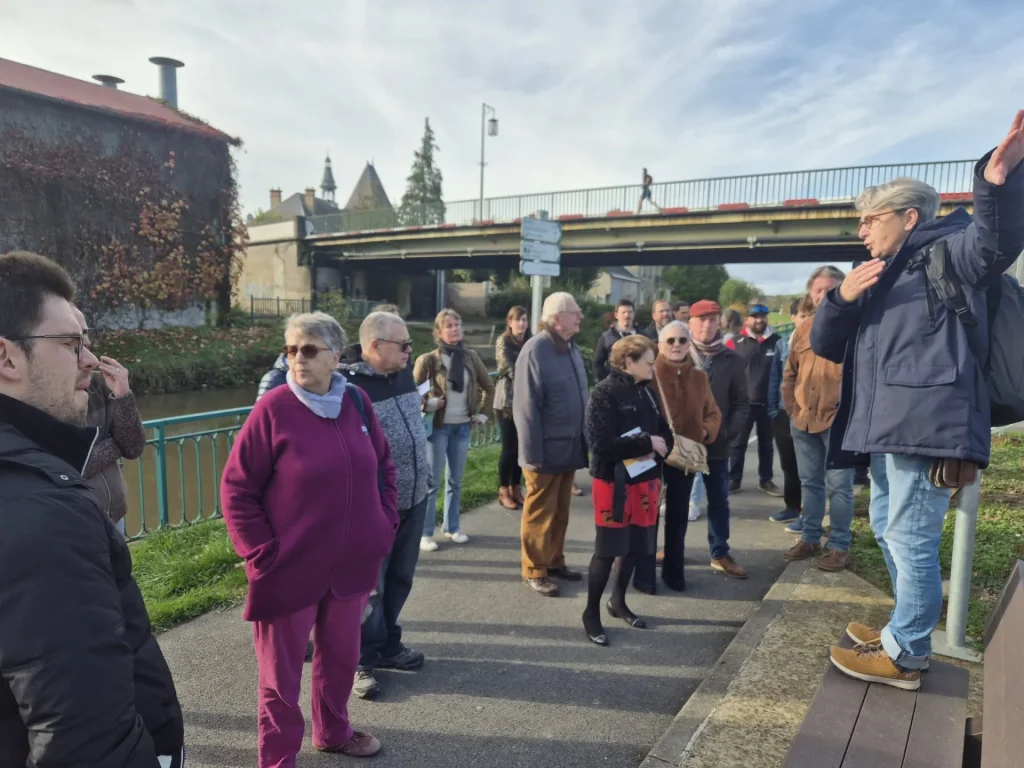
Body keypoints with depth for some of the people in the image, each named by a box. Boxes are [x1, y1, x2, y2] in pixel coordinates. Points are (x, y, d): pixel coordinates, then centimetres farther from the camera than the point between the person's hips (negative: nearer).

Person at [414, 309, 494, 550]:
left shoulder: (470, 357, 2)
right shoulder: (428, 360, -9)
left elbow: (488, 387, 13)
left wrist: (483, 414, 8)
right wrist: (429, 404, -17)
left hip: (462, 427, 4)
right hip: (438, 427, -4)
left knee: (455, 480, 13)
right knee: (432, 481, 1)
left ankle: (452, 528, 26)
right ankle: (425, 533, 11)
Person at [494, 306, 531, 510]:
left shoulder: (529, 342, 9)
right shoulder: (503, 341, -5)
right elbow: (510, 369, -13)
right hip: (507, 400, -5)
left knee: (521, 446, 8)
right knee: (509, 447, -2)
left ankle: (516, 489, 20)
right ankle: (504, 492, 11)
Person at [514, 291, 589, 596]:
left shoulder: (571, 348, 9)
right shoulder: (535, 350, -16)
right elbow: (526, 406, -18)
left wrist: (584, 440, 12)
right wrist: (532, 453, -19)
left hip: (570, 447, 8)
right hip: (547, 449, -7)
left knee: (561, 511, 17)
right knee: (540, 512, 5)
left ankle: (554, 561, 31)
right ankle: (534, 571, 18)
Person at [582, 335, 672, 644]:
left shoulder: (646, 392, 6)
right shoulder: (605, 393, -15)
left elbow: (663, 432, 11)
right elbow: (601, 444, -23)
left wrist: (658, 447, -12)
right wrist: (646, 443, -18)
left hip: (644, 479, 7)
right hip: (614, 482, -7)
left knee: (635, 545, 15)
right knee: (607, 549, 1)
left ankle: (618, 602, 34)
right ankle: (591, 612, 17)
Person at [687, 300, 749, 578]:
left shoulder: (732, 360, 1)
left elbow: (742, 402, 3)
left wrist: (729, 433, -8)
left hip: (717, 444, 2)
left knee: (719, 501, 12)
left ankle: (720, 554, 25)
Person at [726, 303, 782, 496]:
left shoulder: (777, 341, 2)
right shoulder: (735, 343, -4)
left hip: (768, 403, 2)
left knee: (766, 443, 14)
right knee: (738, 443, 6)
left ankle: (766, 480, 26)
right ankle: (733, 480, 15)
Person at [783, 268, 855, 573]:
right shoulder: (804, 328, 11)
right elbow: (790, 373, 17)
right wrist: (792, 407, 10)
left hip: (838, 420, -6)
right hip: (804, 420, 6)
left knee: (838, 487, 1)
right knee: (810, 483, 15)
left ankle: (839, 547, 11)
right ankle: (810, 538, 26)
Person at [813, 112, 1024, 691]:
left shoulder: (947, 253, 0)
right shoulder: (877, 280, 24)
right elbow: (824, 345, 15)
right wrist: (842, 297, -3)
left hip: (926, 426, -10)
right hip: (887, 427, 10)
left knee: (911, 540, -3)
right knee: (888, 531, 19)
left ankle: (901, 655, 10)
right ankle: (909, 631, 35)